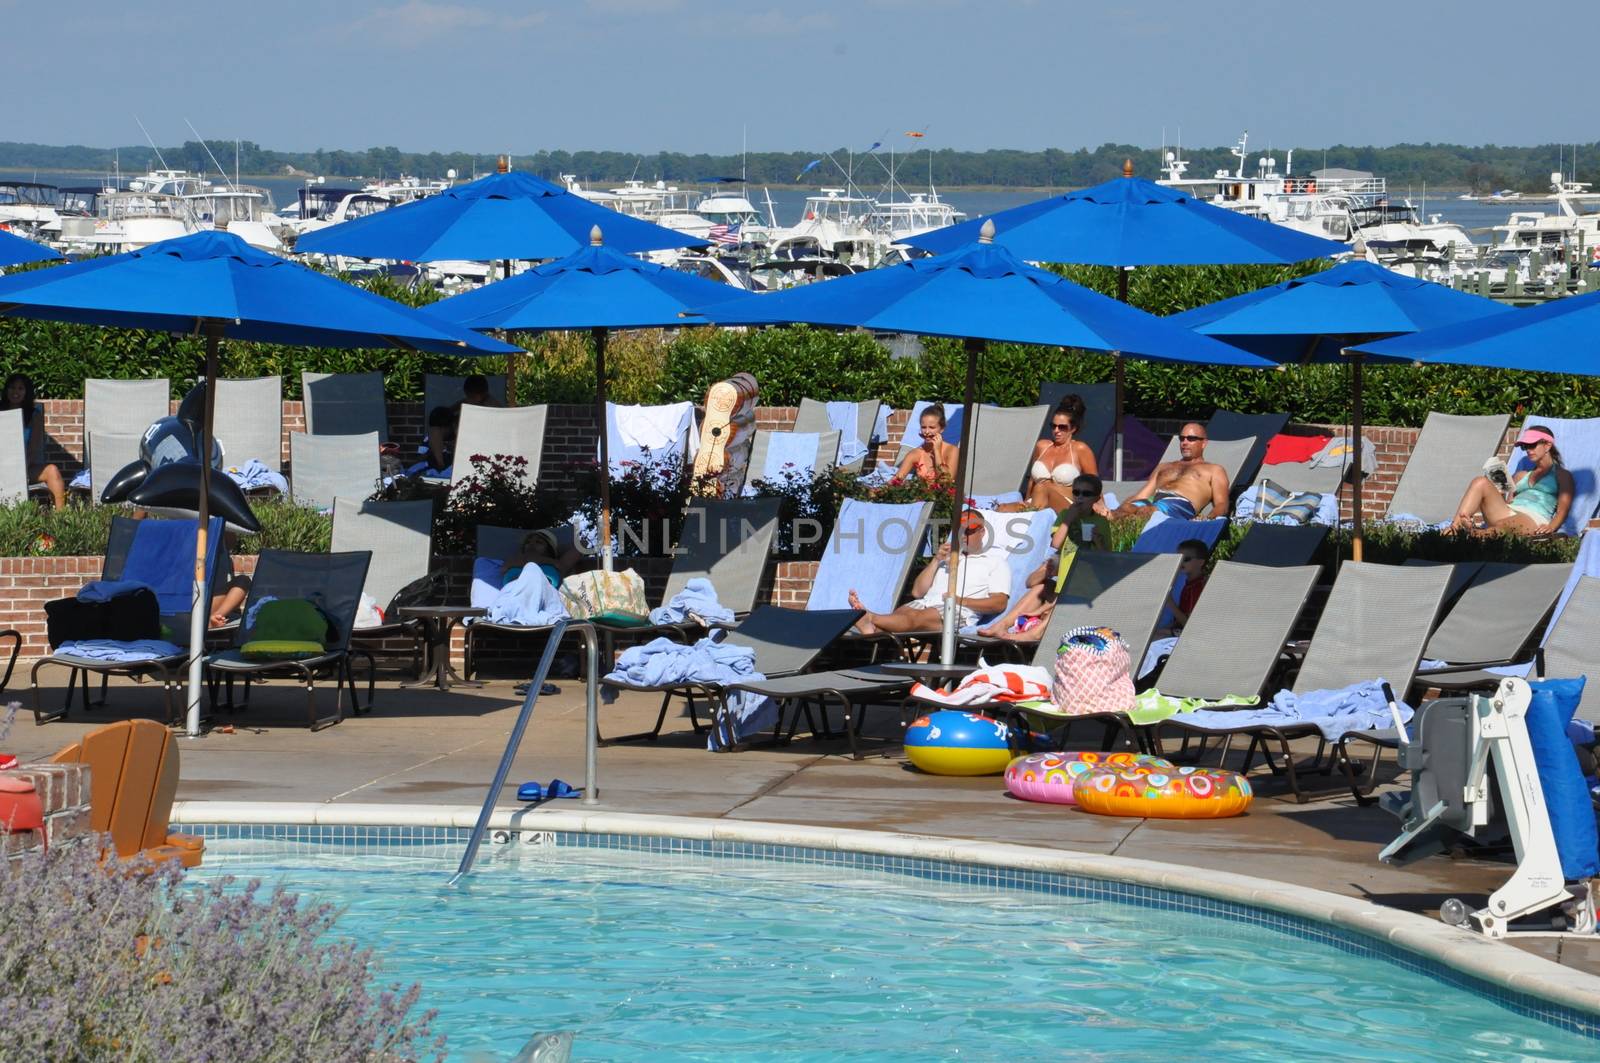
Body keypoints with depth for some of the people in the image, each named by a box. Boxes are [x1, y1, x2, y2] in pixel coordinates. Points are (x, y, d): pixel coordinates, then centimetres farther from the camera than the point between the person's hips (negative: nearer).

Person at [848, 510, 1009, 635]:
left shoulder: (996, 563, 20)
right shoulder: (948, 558, 37)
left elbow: (999, 604, 3)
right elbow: (917, 592, 26)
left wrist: (961, 600, -9)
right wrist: (936, 560, 14)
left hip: (958, 612, -5)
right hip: (926, 603, 5)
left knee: (915, 618, -36)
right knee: (899, 614, -33)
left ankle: (869, 618, -64)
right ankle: (874, 631, -66)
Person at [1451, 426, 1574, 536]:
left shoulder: (1562, 475, 20)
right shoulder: (1521, 476, 37)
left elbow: (1563, 507, 4)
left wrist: (1551, 527, -17)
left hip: (1534, 520, -5)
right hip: (1506, 514, 5)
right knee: (1480, 482, -19)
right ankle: (1455, 527, -41)